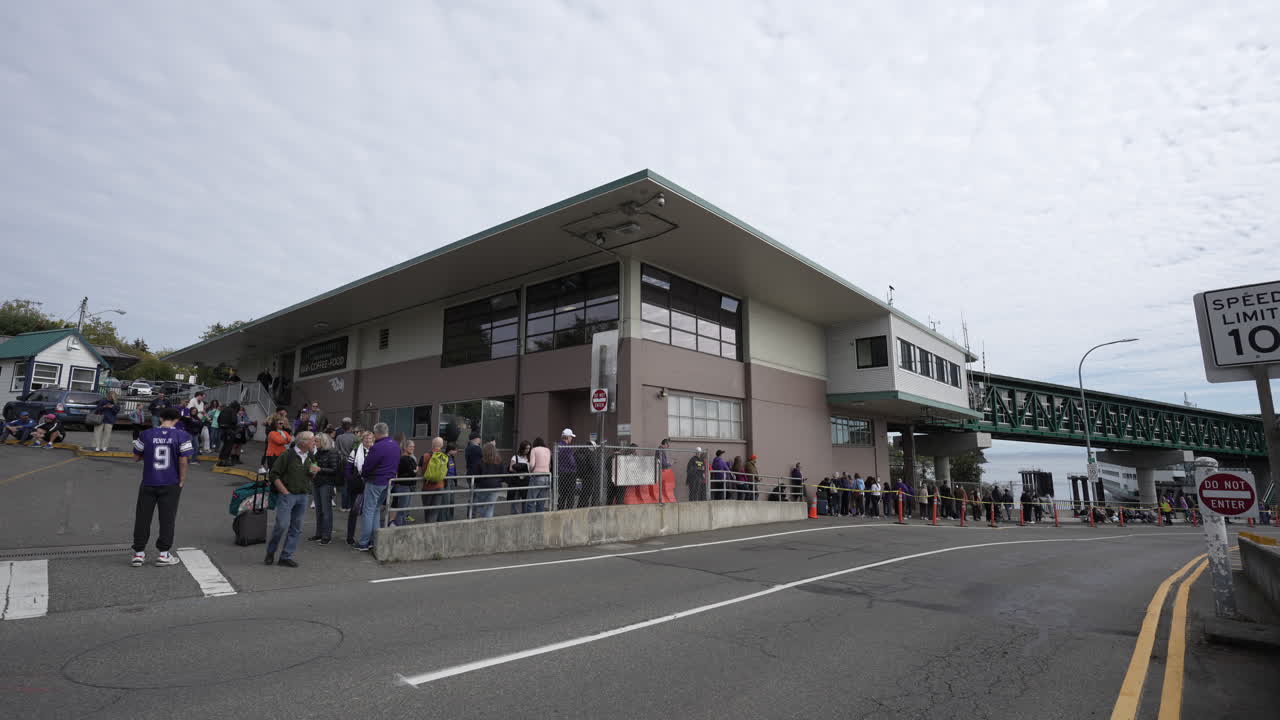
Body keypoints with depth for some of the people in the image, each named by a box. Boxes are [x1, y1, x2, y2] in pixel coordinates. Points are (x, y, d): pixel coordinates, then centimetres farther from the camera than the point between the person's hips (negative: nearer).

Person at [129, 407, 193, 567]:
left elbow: (136, 458, 6)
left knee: (142, 517, 12)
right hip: (171, 484, -2)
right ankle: (163, 554, 11)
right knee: (167, 518, 6)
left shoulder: (146, 434, -2)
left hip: (148, 483, 2)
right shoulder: (182, 436, -8)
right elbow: (183, 461, -10)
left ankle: (138, 553, 18)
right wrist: (182, 481, -1)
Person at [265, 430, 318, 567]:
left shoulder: (310, 457, 11)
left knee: (296, 528, 6)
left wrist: (313, 472, -2)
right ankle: (270, 553, 13)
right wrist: (284, 491, -11)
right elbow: (273, 474, -8)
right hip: (287, 495, -6)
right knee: (282, 525, -9)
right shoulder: (286, 456, -9)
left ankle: (286, 557, 14)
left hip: (303, 496, 6)